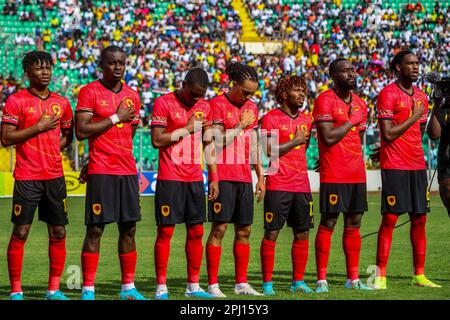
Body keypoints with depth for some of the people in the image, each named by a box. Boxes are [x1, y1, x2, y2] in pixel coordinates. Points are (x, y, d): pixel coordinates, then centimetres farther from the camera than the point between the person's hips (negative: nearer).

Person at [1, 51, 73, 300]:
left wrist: (53, 148, 3)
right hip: (27, 176, -5)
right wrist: (38, 128, -15)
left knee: (58, 233, 4)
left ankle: (54, 290, 13)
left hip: (55, 175, 5)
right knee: (20, 232, -4)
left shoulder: (61, 103, 11)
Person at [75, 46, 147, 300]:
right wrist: (115, 118, -12)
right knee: (95, 229, -5)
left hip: (127, 171, 6)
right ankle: (88, 289, -1)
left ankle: (128, 288, 14)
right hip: (101, 173, -6)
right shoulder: (90, 92, -4)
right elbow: (81, 131, -12)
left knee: (129, 229, 7)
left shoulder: (132, 95, 13)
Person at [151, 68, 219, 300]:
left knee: (196, 231, 5)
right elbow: (157, 140, -12)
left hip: (195, 178, 5)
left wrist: (214, 178, 12)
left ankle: (193, 286, 12)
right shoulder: (164, 103, -6)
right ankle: (161, 287, 0)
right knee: (166, 231, -4)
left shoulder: (204, 107, 11)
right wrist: (187, 129, -12)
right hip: (170, 178, -5)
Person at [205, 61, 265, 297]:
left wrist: (260, 176, 16)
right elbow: (219, 142, -12)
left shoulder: (252, 107, 14)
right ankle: (213, 284, -4)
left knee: (244, 230, 8)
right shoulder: (217, 104, -6)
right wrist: (241, 125, -11)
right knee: (219, 228, -7)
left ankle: (241, 283, 15)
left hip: (244, 177, 7)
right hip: (223, 175, -7)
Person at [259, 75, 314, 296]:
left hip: (301, 184, 6)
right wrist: (296, 140, -9)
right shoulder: (271, 118, -5)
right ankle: (267, 283, 3)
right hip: (278, 185, -6)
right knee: (271, 234, -3)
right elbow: (269, 150, -14)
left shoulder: (306, 118, 14)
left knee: (302, 234, 7)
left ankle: (298, 281, 15)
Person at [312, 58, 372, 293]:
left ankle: (353, 279, 14)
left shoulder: (360, 104, 15)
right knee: (328, 223, -4)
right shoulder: (325, 100, -8)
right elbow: (328, 137, -17)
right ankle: (321, 280, -1)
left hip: (357, 174, 7)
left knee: (353, 224, 9)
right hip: (333, 175, -7)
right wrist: (352, 120, -9)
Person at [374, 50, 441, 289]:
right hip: (394, 167, -7)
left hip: (417, 165, 7)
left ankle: (419, 275, 10)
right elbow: (388, 134, -14)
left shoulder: (421, 97, 15)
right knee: (390, 218, -7)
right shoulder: (388, 94, -7)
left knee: (419, 219, 5)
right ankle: (380, 276, -3)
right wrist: (413, 118, -10)